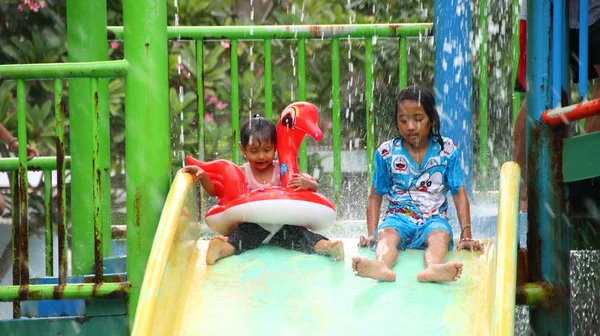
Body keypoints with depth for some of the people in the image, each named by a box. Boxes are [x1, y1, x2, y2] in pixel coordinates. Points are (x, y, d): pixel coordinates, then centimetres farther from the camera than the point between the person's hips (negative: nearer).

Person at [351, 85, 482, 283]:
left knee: (440, 235, -35)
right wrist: (372, 235, -4)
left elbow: (459, 194, 5)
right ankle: (382, 266, -68)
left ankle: (432, 268, -69)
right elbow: (375, 197, 9)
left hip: (433, 218, 0)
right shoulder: (386, 153, 5)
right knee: (386, 234, -34)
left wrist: (466, 235, -4)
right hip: (399, 216, 0)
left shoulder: (447, 150, 5)